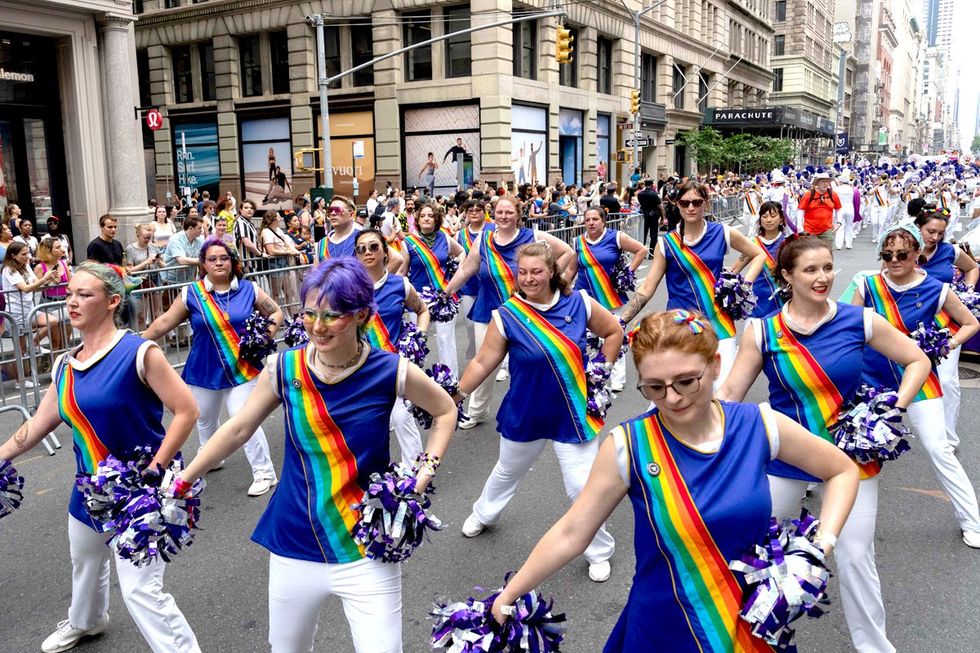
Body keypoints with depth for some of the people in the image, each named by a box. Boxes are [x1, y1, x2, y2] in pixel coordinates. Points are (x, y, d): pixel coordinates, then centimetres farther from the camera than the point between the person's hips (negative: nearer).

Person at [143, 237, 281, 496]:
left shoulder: (249, 289, -3)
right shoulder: (191, 294, -2)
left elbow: (276, 312, 7)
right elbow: (165, 322, 2)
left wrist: (269, 329, -12)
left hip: (242, 369, -3)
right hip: (204, 371, 3)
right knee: (205, 421, 20)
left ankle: (265, 473, -3)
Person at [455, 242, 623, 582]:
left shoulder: (579, 303, -10)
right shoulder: (506, 315, -14)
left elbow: (614, 331, 5)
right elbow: (482, 362, -9)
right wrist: (456, 395, -14)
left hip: (573, 413, 0)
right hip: (524, 414, 1)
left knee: (582, 487, -4)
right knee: (508, 470, 24)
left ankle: (599, 551, 22)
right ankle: (484, 513, 56)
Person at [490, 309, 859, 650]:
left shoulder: (760, 425, -12)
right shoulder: (628, 447, -18)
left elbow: (842, 471, 3)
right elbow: (570, 534, -12)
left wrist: (821, 547, -8)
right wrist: (508, 596, -10)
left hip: (755, 623, 2)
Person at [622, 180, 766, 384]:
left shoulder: (722, 233, 1)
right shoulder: (667, 243, 0)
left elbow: (759, 255, 15)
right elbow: (646, 289, 0)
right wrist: (620, 321, -8)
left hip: (718, 323, 0)